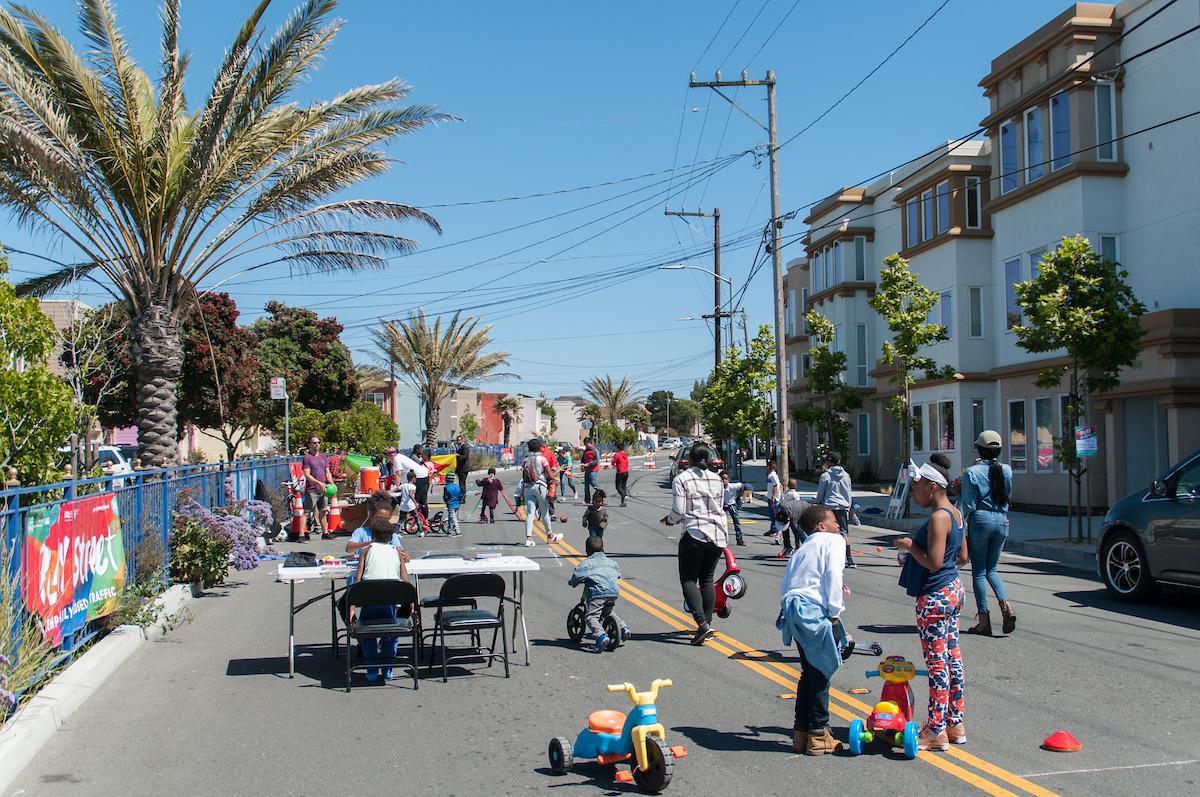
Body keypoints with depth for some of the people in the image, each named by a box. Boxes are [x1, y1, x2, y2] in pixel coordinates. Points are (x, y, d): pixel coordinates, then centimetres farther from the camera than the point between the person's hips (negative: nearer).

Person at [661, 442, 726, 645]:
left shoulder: (682, 479, -7)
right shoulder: (717, 479, 9)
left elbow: (679, 512, -11)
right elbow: (720, 508, 13)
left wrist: (669, 520, 9)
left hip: (694, 533, -5)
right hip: (718, 534, 6)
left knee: (688, 579, 0)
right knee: (707, 578, 15)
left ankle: (702, 623, -15)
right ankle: (707, 622, 13)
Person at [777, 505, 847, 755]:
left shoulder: (802, 549, 27)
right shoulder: (833, 541, 5)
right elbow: (833, 575, -9)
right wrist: (835, 611, -6)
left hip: (791, 607, 7)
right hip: (812, 612, -7)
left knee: (809, 672, 18)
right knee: (820, 674, 2)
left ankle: (801, 733, 22)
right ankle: (818, 735, 8)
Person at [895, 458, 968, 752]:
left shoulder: (938, 518, -20)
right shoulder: (955, 513, 9)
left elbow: (933, 562, -26)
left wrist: (910, 546, -11)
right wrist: (913, 558, 15)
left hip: (935, 597, -10)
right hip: (953, 589, 10)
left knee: (937, 663, -3)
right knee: (952, 658, 15)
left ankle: (936, 731, 4)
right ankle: (955, 723, 24)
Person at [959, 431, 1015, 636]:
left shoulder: (972, 472, -10)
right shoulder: (1006, 470, 3)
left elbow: (968, 505, -11)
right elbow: (1007, 495, 16)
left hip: (981, 521, -5)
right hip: (1001, 521, 5)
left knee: (979, 571, 4)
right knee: (991, 569, 17)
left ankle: (983, 620, 4)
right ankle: (1005, 605, -6)